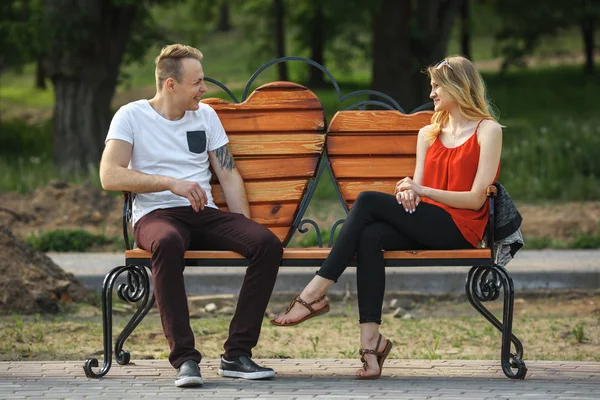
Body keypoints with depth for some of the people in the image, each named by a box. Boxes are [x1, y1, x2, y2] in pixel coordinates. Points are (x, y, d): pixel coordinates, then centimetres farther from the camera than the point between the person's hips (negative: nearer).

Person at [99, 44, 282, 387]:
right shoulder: (132, 116, 2)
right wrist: (172, 183, -19)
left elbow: (229, 175, 14)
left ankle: (237, 355, -20)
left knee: (268, 244, -24)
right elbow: (110, 176, -11)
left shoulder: (205, 115, 16)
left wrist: (246, 230, 1)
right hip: (156, 216, -5)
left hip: (205, 216, 5)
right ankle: (185, 359, -39)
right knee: (168, 243, -42)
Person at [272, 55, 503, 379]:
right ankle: (371, 340, -37)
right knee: (370, 237, -29)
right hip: (422, 222, 6)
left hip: (460, 228, -6)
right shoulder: (428, 133, 24)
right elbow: (418, 187, 14)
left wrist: (422, 191, -15)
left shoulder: (488, 131, 3)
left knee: (368, 201, -24)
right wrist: (408, 193, -11)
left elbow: (476, 198, -6)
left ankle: (314, 294, -25)